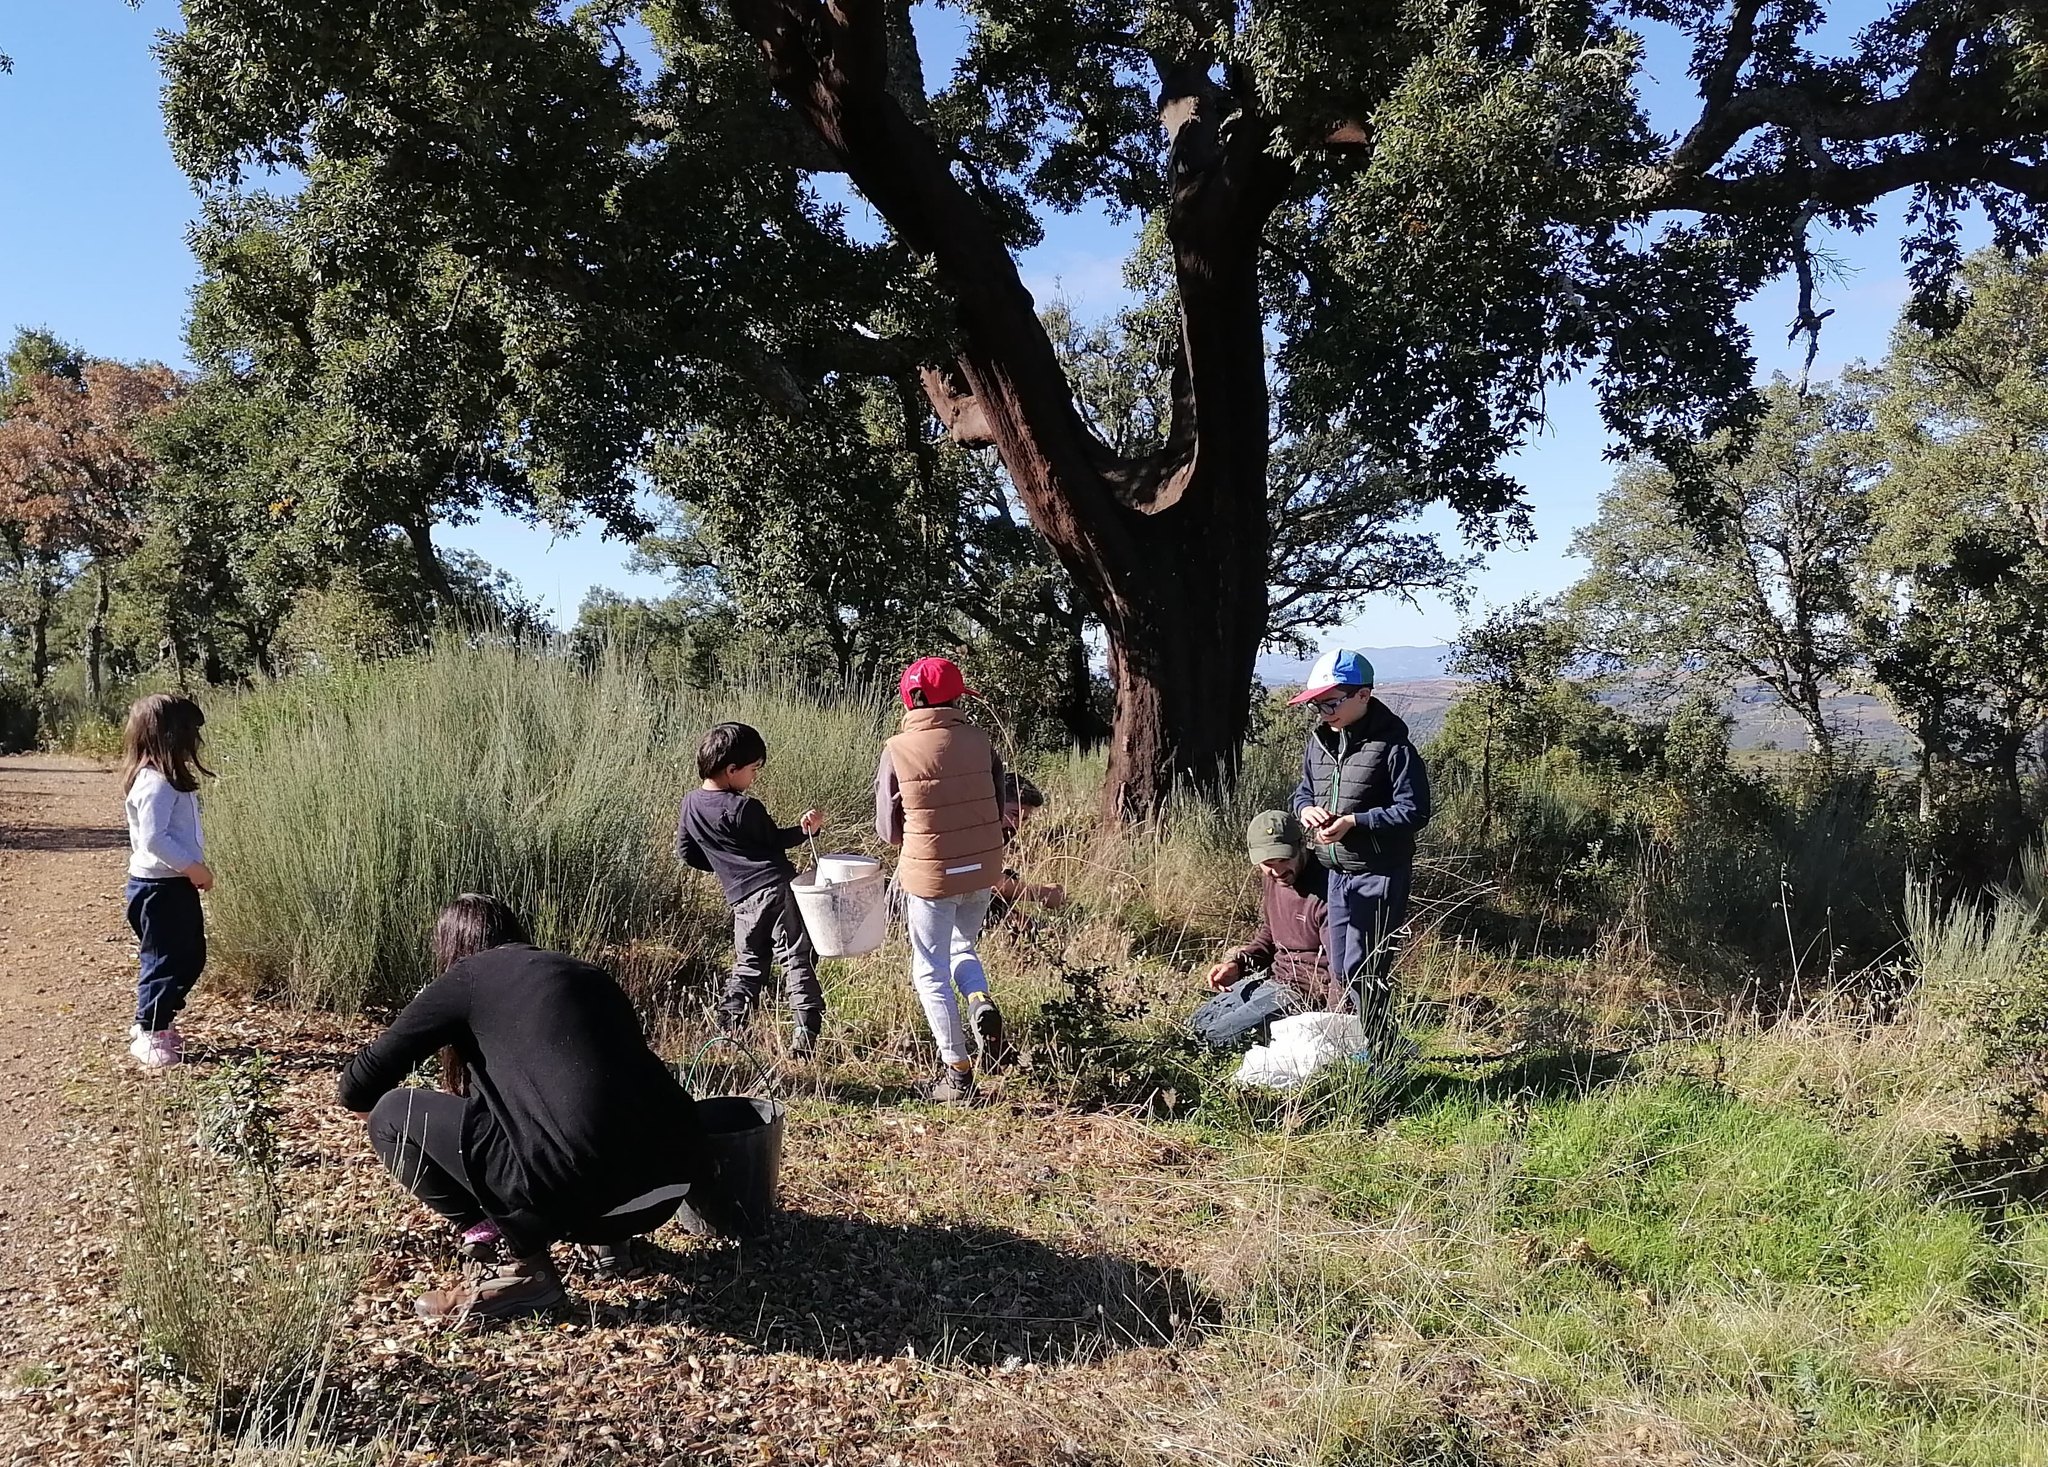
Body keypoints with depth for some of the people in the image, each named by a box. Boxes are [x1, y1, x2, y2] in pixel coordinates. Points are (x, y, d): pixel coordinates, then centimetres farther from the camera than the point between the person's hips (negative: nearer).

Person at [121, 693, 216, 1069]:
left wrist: (194, 867, 11)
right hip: (160, 887, -10)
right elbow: (153, 838, -26)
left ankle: (158, 1022, 31)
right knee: (163, 961, 0)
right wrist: (192, 867, -21)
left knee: (190, 957, 18)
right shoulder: (156, 783, -20)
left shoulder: (169, 778, 11)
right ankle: (149, 1035, 12)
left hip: (175, 884, 10)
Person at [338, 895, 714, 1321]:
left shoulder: (466, 977, 10)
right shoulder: (586, 974, 25)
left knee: (392, 1117, 10)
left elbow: (356, 1089, 12)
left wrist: (394, 1116, 36)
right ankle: (609, 1229, 16)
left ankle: (529, 1272, 8)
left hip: (582, 1181, -7)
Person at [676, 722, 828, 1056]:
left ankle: (727, 1033, 15)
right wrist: (806, 828, -5)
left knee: (747, 966, 20)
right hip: (776, 888, -6)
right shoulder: (745, 808, -11)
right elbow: (775, 840, 1)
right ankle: (805, 1037, -7)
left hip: (742, 900, 6)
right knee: (797, 962, -1)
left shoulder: (691, 804, 9)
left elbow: (685, 852, 17)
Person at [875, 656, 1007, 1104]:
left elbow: (888, 830, -4)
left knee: (931, 972, 10)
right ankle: (981, 1002, -1)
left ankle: (958, 1072, 12)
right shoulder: (979, 742, -4)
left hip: (930, 876, -3)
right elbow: (1000, 809, 3)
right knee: (962, 948, 27)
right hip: (982, 871, 4)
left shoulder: (897, 751, -10)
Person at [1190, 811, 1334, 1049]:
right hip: (1272, 977, 10)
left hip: (1305, 992, -10)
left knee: (1217, 1034, -17)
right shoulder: (1269, 879, 3)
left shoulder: (1325, 890, -25)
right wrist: (1237, 963, 4)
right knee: (1198, 1025, 14)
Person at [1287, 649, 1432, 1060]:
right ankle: (1354, 1048, 29)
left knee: (1362, 971, -5)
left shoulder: (1391, 745, -16)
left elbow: (1414, 810, -17)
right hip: (1337, 872, 8)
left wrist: (1354, 821, -24)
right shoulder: (1320, 739, 6)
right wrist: (1306, 809, -6)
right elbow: (1303, 790, 18)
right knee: (1339, 969, 15)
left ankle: (1380, 1059, 7)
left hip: (1379, 874, -8)